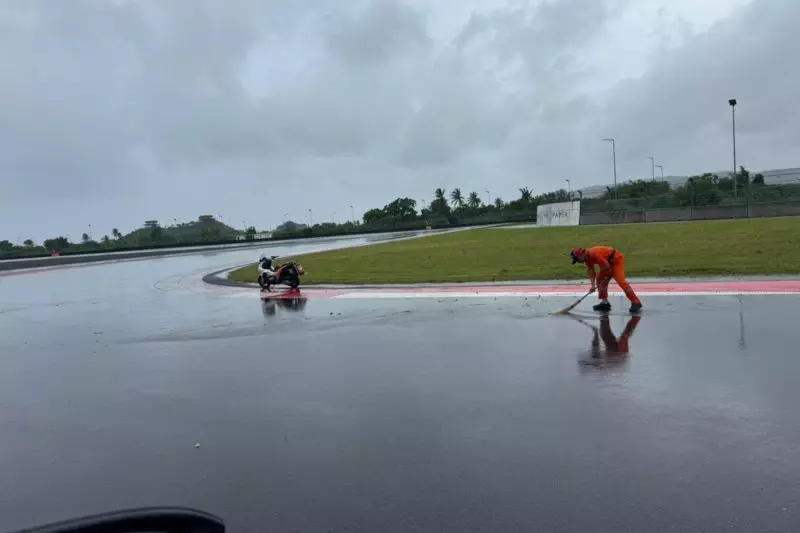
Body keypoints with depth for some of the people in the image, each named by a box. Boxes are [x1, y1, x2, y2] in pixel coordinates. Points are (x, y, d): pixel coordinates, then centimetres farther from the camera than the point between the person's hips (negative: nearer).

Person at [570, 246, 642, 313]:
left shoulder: (593, 254, -30)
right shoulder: (587, 258, 0)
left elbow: (607, 266, -27)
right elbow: (591, 271, -3)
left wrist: (600, 275, -9)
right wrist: (593, 285, -14)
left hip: (616, 258, -10)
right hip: (609, 261, 10)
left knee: (620, 280, -20)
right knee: (600, 279, 8)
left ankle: (636, 302, -21)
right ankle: (604, 302, 14)